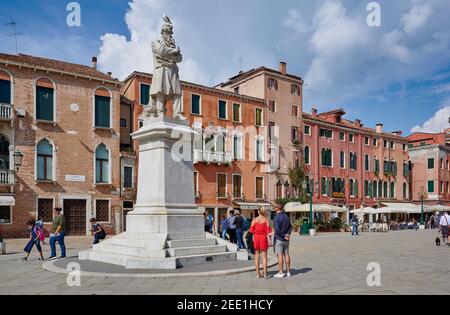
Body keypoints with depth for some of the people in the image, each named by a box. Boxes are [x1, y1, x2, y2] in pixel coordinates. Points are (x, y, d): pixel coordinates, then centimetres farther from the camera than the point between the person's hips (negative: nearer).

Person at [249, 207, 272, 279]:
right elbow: (268, 230, -8)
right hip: (263, 238, -1)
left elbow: (251, 230, 0)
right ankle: (265, 273, 5)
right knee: (264, 256, 6)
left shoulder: (254, 220, 1)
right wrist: (269, 240, -4)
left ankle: (258, 273, 12)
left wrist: (252, 239, 7)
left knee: (257, 256, 9)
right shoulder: (266, 219, -3)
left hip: (256, 238, 2)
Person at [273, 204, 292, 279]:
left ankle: (280, 273, -1)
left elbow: (277, 229, -22)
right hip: (286, 240, 7)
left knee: (280, 255, -4)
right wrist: (288, 234, -7)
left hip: (279, 239, -7)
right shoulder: (286, 216, 9)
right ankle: (288, 272, 16)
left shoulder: (277, 217, -14)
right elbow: (290, 227, 8)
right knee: (286, 255, 10)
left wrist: (284, 236, -13)